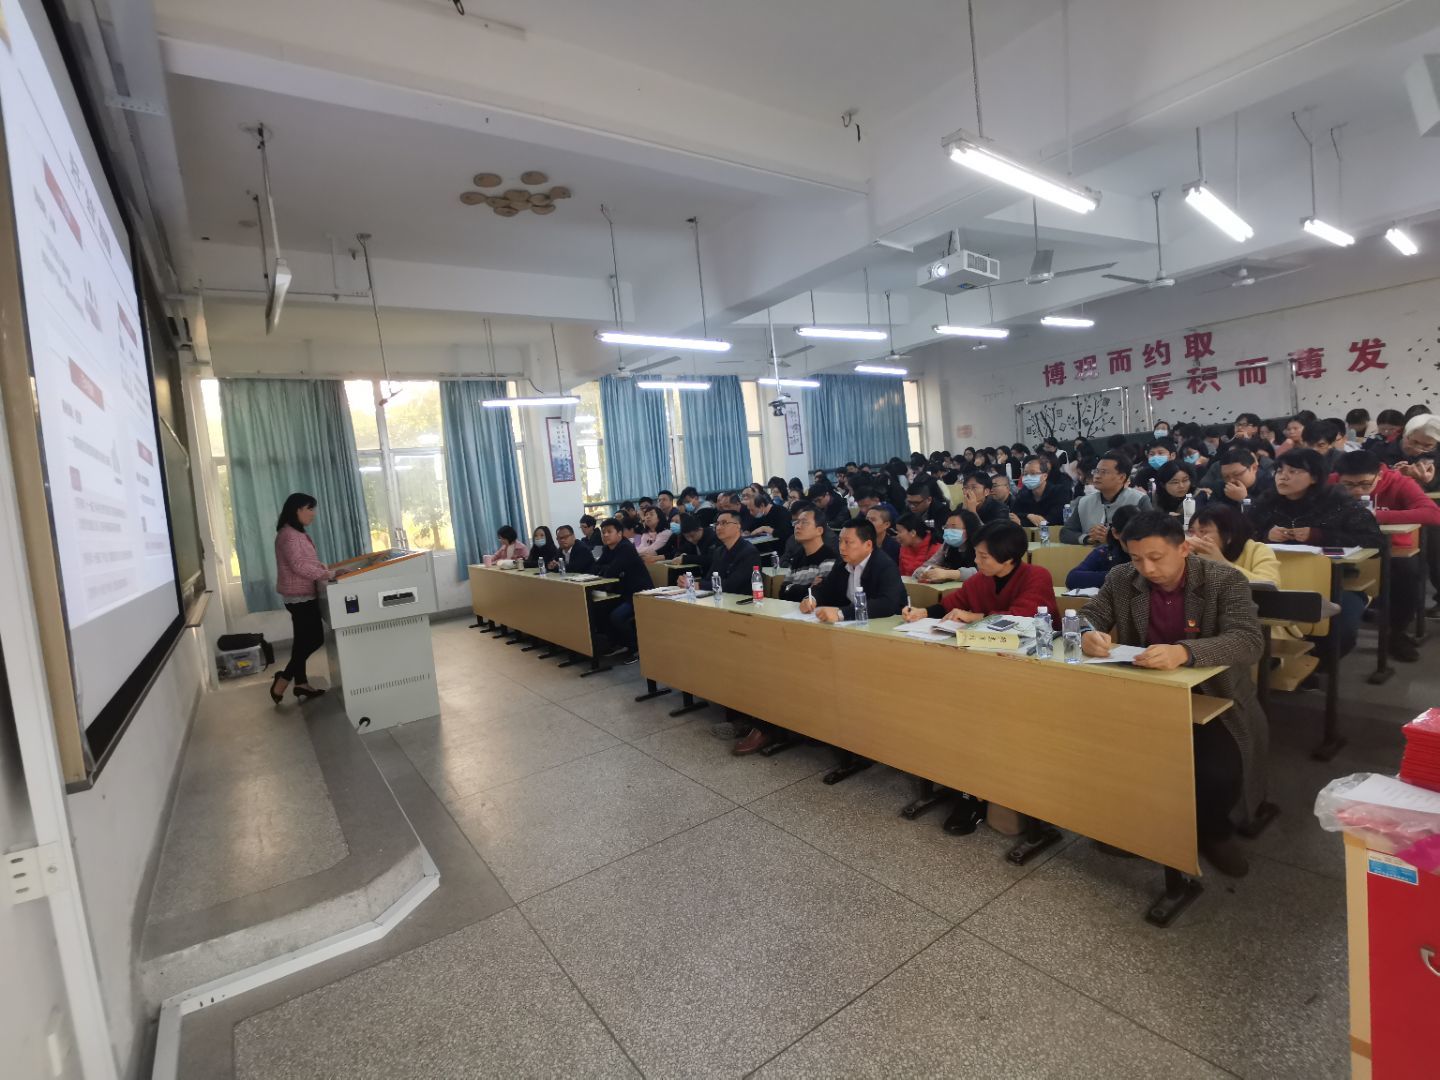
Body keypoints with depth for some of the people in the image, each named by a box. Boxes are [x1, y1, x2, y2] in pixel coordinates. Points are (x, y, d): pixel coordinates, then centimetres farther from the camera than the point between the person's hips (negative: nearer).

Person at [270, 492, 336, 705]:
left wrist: (322, 566, 6)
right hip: (299, 596, -10)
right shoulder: (288, 535, -17)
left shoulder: (298, 533, 15)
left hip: (303, 595, 10)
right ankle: (282, 681, 5)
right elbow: (298, 566, -24)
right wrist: (326, 574, -23)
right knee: (314, 639, -5)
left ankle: (301, 684, 19)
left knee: (304, 640, 13)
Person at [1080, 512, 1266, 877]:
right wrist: (1089, 635, -25)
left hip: (1213, 699, -2)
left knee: (1219, 772, -25)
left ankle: (1213, 830, 12)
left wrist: (1183, 652, -44)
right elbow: (1088, 618, 2)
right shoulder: (1121, 579, -3)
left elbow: (1250, 642, -23)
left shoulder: (1226, 580, -11)